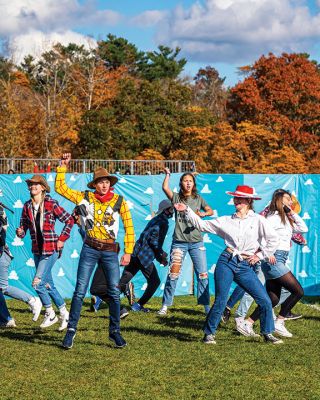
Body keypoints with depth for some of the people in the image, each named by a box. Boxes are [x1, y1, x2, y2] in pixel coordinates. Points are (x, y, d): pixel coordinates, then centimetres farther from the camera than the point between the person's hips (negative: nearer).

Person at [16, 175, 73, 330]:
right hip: (37, 250, 6)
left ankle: (50, 314, 5)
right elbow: (23, 226, 9)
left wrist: (61, 239, -7)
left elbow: (69, 220, -4)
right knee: (48, 284, 12)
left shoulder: (51, 204, -10)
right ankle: (64, 313, 26)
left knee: (37, 282, -13)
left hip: (51, 249, -6)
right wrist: (20, 231, -13)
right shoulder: (27, 206, 5)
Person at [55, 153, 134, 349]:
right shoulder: (85, 198, 2)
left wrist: (128, 252, -2)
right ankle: (71, 329, 4)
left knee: (114, 292, 0)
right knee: (80, 290, -3)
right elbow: (60, 188, 4)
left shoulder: (119, 201, 1)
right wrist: (63, 166, -3)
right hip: (90, 250, 0)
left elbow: (129, 227, 2)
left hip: (110, 251, 0)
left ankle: (115, 331, 12)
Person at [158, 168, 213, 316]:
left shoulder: (198, 199, 10)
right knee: (173, 273, -5)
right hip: (179, 241, -2)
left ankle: (207, 306, 5)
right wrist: (167, 174, 0)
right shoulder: (176, 198, 4)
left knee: (202, 274, -2)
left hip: (196, 242, 2)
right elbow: (165, 188, -11)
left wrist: (203, 214, -15)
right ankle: (165, 305, 4)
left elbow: (210, 211, 5)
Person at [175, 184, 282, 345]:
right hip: (226, 262, 0)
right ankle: (209, 334, 10)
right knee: (220, 302, -5)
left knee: (265, 301, -5)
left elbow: (273, 239, 1)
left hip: (246, 266, 0)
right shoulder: (226, 221, 9)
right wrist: (187, 210, 4)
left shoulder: (258, 220, 3)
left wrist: (260, 255, 1)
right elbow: (202, 225, 10)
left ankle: (268, 334, 11)